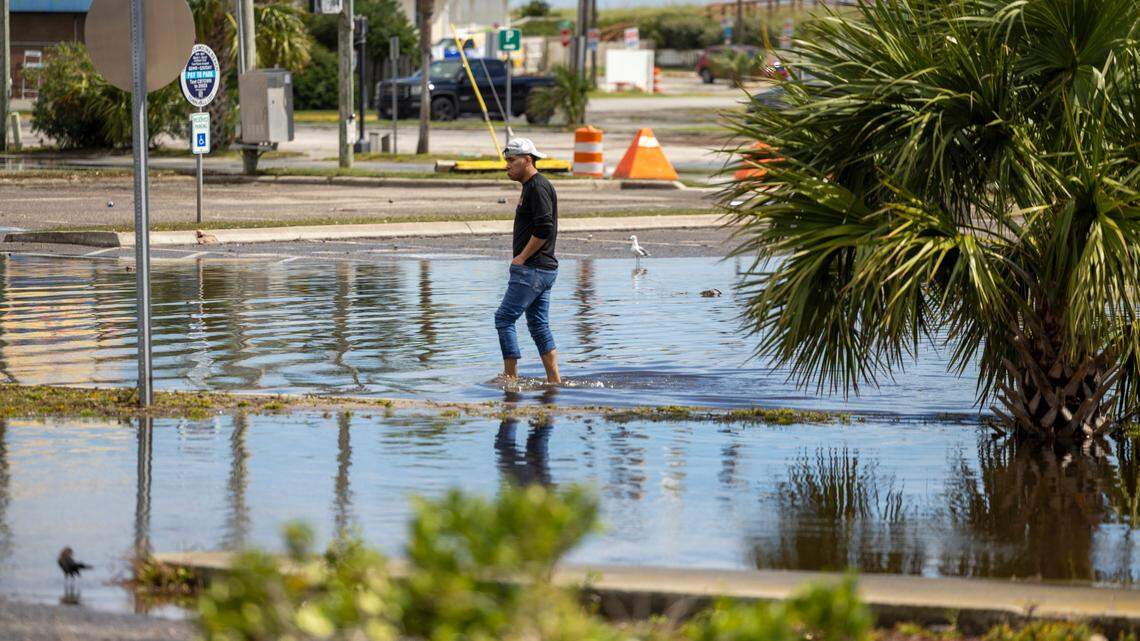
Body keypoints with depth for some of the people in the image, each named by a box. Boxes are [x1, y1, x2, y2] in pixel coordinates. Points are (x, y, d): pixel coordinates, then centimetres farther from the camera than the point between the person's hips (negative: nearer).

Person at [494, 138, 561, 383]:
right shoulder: (531, 186, 19)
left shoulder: (538, 187, -14)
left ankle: (511, 377, -7)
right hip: (545, 269, 10)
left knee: (504, 318, -8)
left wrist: (522, 258, -17)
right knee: (539, 324, 11)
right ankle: (554, 380, 10)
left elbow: (544, 228, -24)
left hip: (532, 269, -10)